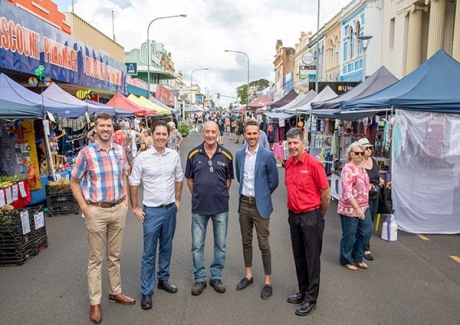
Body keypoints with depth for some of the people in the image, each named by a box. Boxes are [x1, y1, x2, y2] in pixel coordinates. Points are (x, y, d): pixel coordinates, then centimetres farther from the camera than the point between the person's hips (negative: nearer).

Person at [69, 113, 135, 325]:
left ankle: (115, 292, 34)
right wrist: (84, 207, -9)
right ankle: (95, 303, 20)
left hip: (119, 210, 4)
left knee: (114, 255, 17)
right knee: (96, 259, 7)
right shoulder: (86, 153, -10)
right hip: (97, 212, -4)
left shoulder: (120, 150, 3)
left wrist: (126, 199, 7)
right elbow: (74, 183, -3)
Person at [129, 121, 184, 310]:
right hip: (152, 211, -3)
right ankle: (146, 291, 17)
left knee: (166, 248, 18)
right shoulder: (142, 158, -11)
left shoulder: (174, 155, -1)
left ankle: (163, 279, 37)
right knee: (149, 253, 4)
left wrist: (177, 200, 11)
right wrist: (135, 207, -4)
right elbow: (133, 183, -4)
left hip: (170, 209, 4)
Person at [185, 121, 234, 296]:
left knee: (220, 244, 12)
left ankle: (216, 277, 30)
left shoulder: (226, 155, -3)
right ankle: (199, 278, 26)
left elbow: (228, 179, 7)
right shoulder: (193, 154, -2)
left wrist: (221, 195, 4)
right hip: (199, 207, 0)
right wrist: (198, 195, 4)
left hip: (221, 206, 0)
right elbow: (189, 179, 7)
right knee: (197, 245, 9)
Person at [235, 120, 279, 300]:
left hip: (260, 205, -4)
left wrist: (262, 195, 7)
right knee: (246, 241, 15)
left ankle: (268, 281, 17)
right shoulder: (239, 154, 3)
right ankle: (249, 275, 32)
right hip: (243, 203, 5)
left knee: (263, 244, 3)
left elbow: (273, 181, -3)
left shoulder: (267, 155, -12)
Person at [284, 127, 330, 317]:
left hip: (310, 216, -6)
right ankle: (303, 291, 33)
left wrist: (320, 215, 2)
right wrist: (293, 210, 16)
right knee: (299, 257, 17)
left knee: (312, 258, 5)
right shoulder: (288, 163, 4)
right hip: (294, 215, 7)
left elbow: (326, 193, -10)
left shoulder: (313, 163, -16)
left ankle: (311, 299, 18)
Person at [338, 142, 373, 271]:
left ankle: (357, 258, 32)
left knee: (366, 231, 14)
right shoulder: (348, 169, -20)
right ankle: (346, 260, 27)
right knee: (349, 235, 6)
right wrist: (357, 209, -24)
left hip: (364, 207, 9)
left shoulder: (361, 167, 7)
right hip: (350, 209, -8)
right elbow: (347, 193, -25)